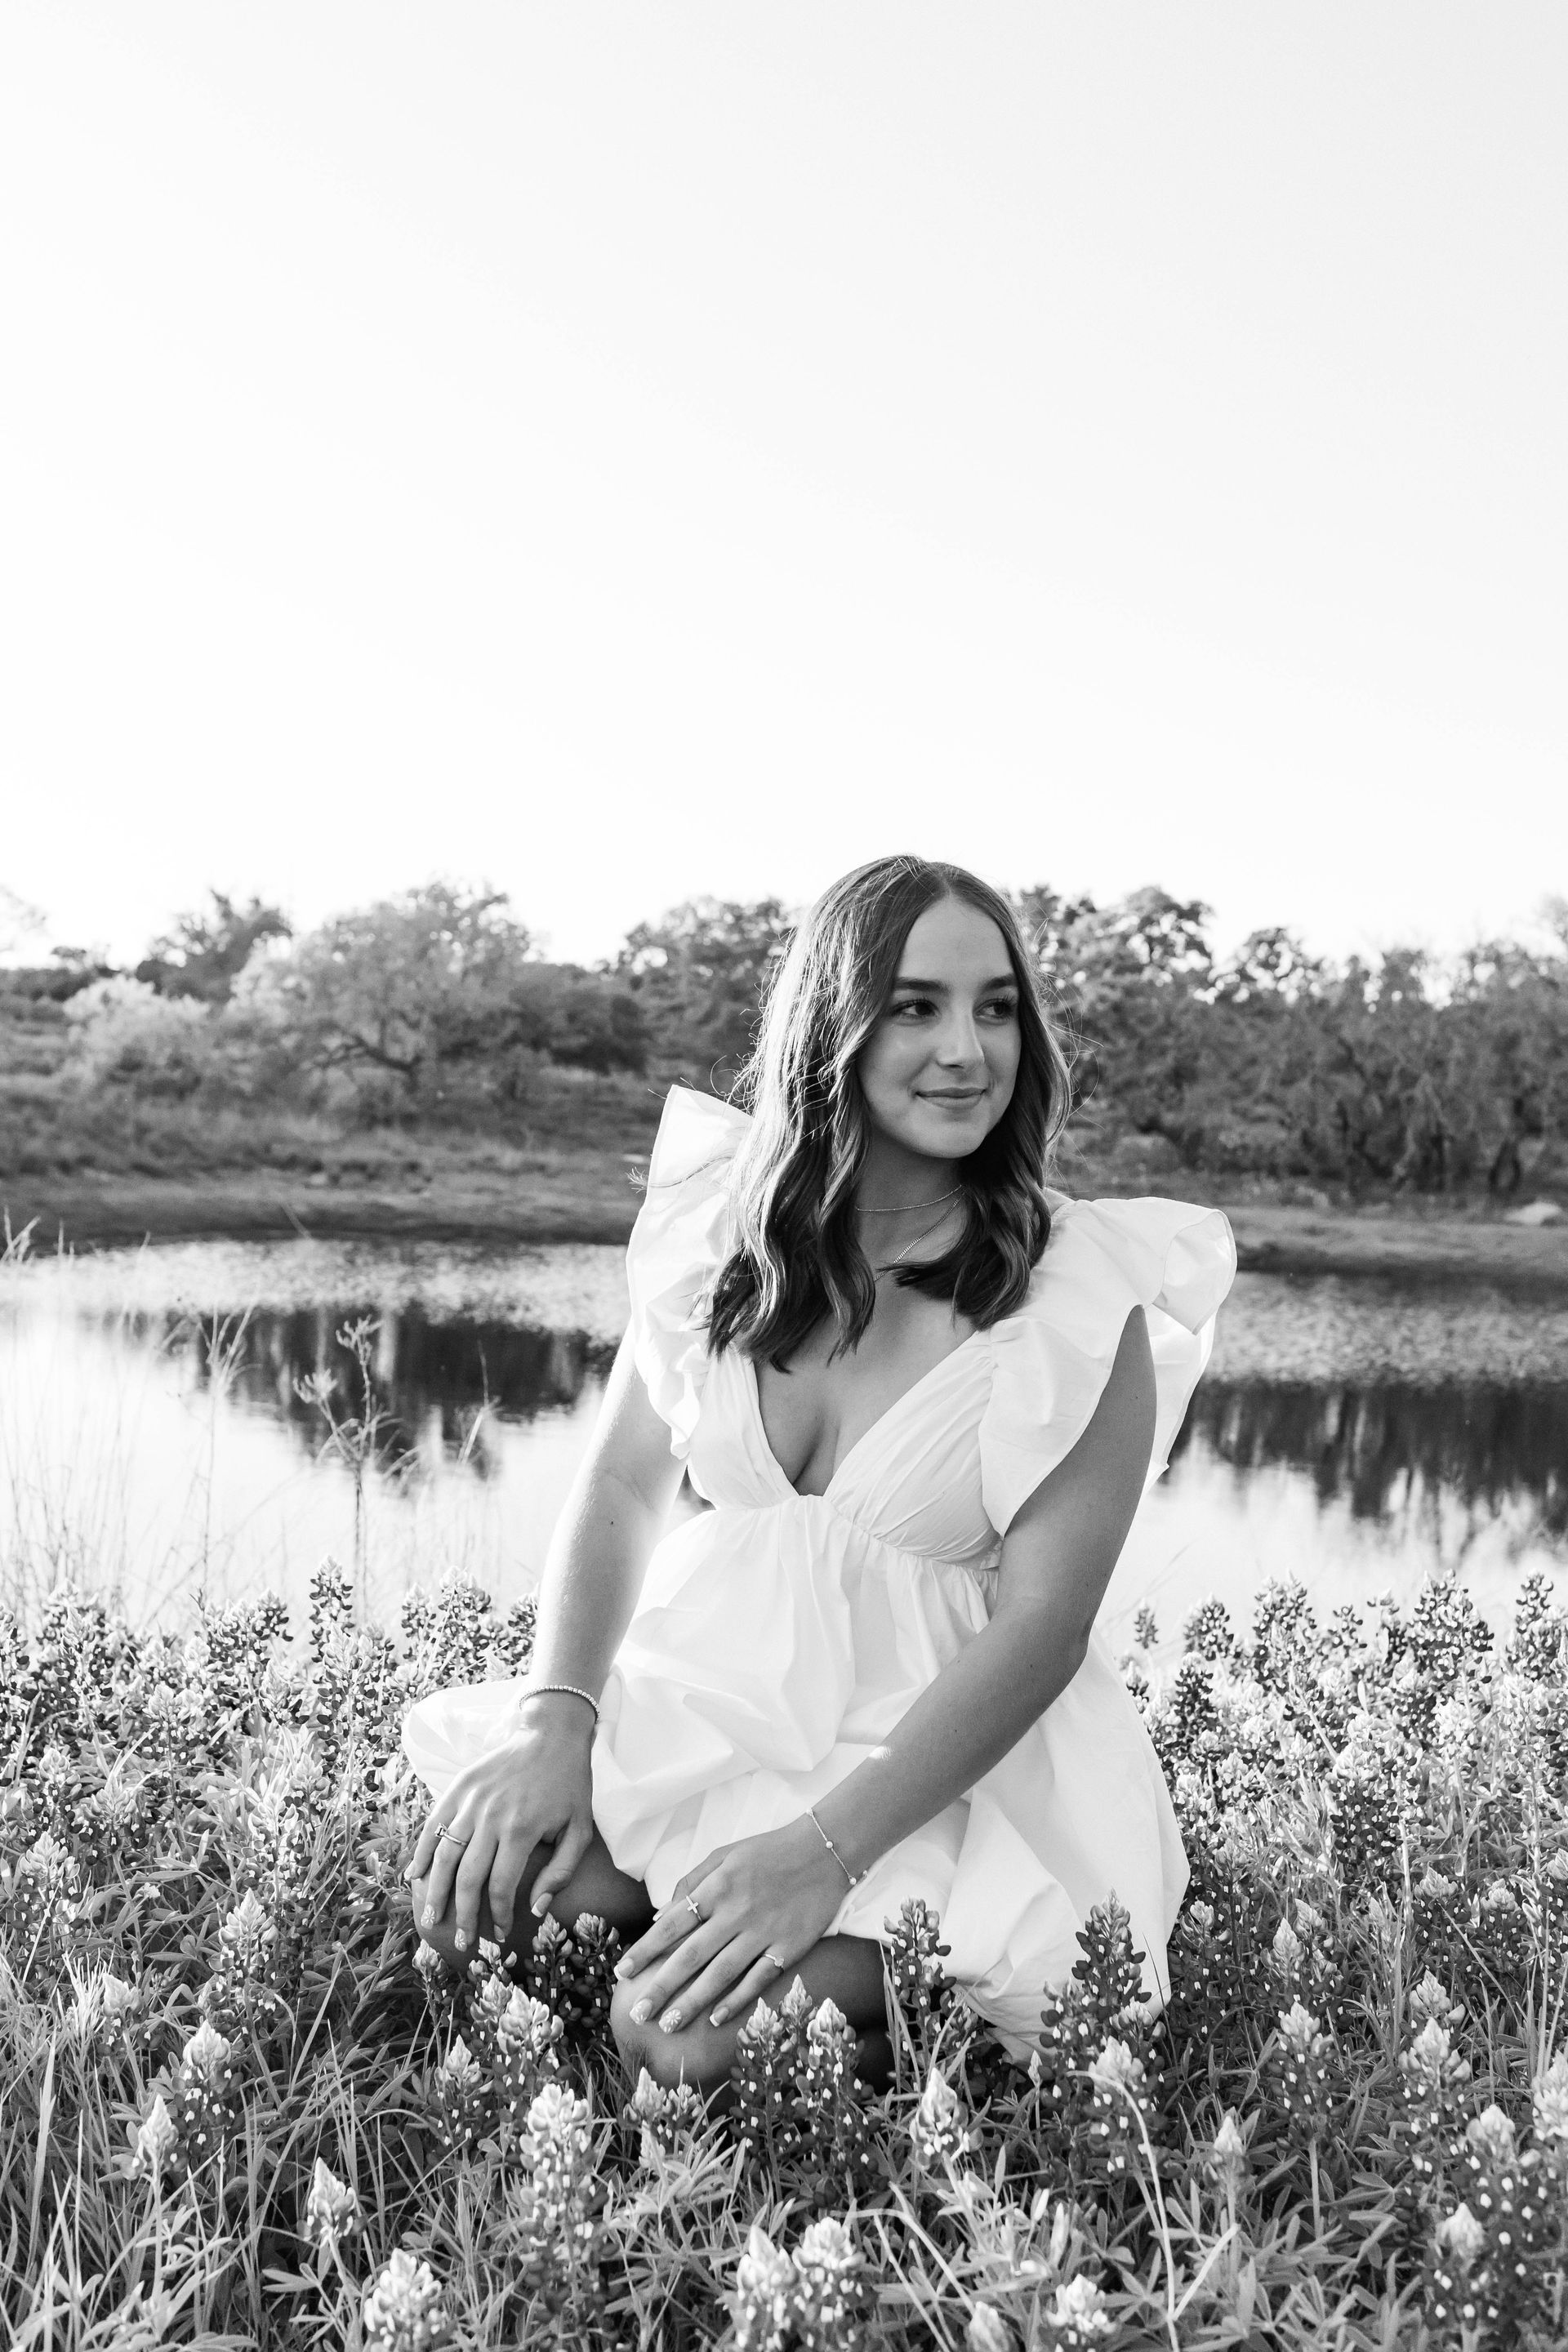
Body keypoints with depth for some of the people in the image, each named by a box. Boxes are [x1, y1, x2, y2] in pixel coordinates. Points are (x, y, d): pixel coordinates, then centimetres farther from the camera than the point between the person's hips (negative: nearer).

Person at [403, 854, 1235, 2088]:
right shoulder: (722, 1224, -2)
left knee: (689, 2032, -24)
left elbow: (1041, 1625, -17)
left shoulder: (1083, 1299, -15)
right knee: (473, 1881, -19)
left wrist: (825, 1849, -28)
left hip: (948, 1761, -4)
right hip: (707, 1705, 4)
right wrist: (553, 1719, -16)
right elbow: (623, 1491, 2)